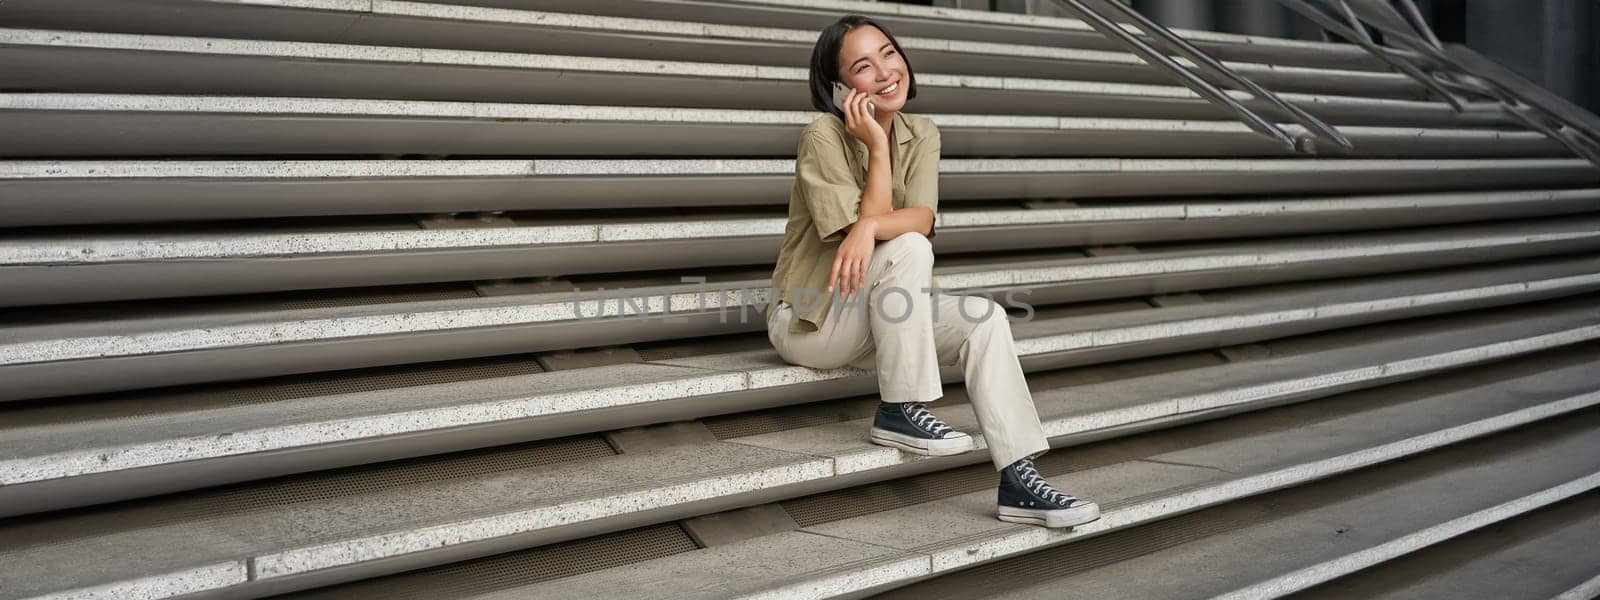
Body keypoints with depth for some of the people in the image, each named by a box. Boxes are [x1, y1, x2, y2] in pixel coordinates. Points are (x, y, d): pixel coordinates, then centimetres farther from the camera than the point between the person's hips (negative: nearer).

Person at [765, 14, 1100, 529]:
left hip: (880, 320, 6)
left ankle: (1019, 482, -20)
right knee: (907, 248, -31)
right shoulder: (823, 136, -16)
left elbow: (921, 217, -15)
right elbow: (868, 220, -21)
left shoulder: (922, 135, 2)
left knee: (986, 318, -18)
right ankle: (899, 411, -23)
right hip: (809, 318, -6)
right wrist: (877, 145, -24)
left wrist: (870, 227, -35)